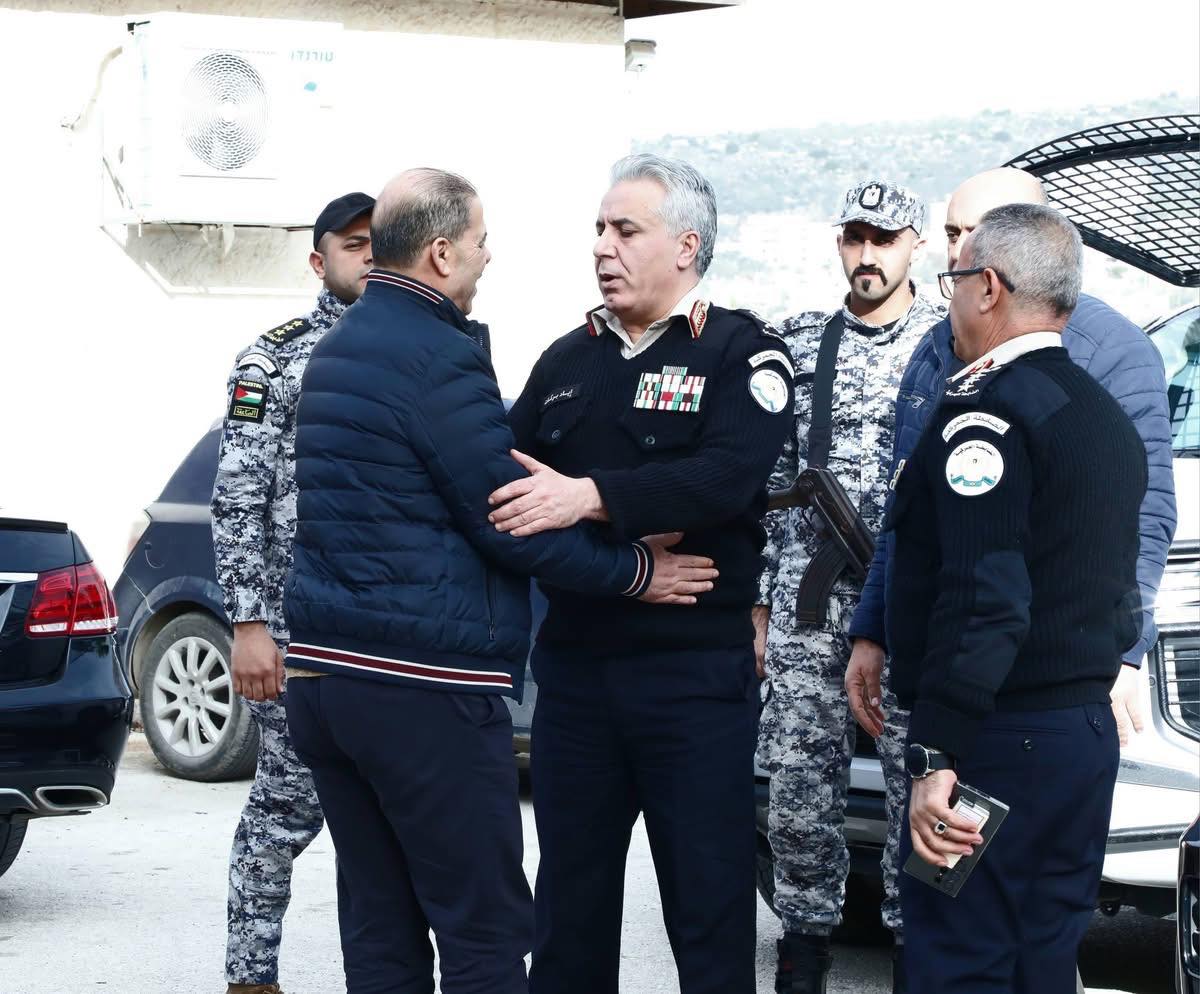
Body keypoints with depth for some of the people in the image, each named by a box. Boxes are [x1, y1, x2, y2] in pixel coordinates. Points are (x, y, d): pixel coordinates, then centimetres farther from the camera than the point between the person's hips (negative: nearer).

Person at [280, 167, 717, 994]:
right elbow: (513, 522, -14)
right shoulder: (438, 358, -14)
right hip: (425, 687, -9)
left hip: (327, 676, 9)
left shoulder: (339, 349, 15)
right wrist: (636, 571, -1)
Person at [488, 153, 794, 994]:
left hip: (695, 672, -5)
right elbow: (506, 478, 13)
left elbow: (727, 477, -20)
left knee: (709, 907, 0)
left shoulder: (740, 351, -4)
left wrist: (589, 496, -27)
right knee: (571, 903, 12)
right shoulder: (567, 361, 16)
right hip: (575, 665, 5)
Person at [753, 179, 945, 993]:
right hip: (807, 606, 3)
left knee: (919, 790, -4)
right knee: (799, 793, 3)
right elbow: (774, 477, 13)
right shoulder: (800, 343, 11)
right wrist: (760, 603, 9)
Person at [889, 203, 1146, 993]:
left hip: (1000, 742, -9)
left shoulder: (986, 410, -15)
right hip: (1088, 729, 9)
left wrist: (937, 759, -25)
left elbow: (983, 602, -24)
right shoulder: (1107, 417, 15)